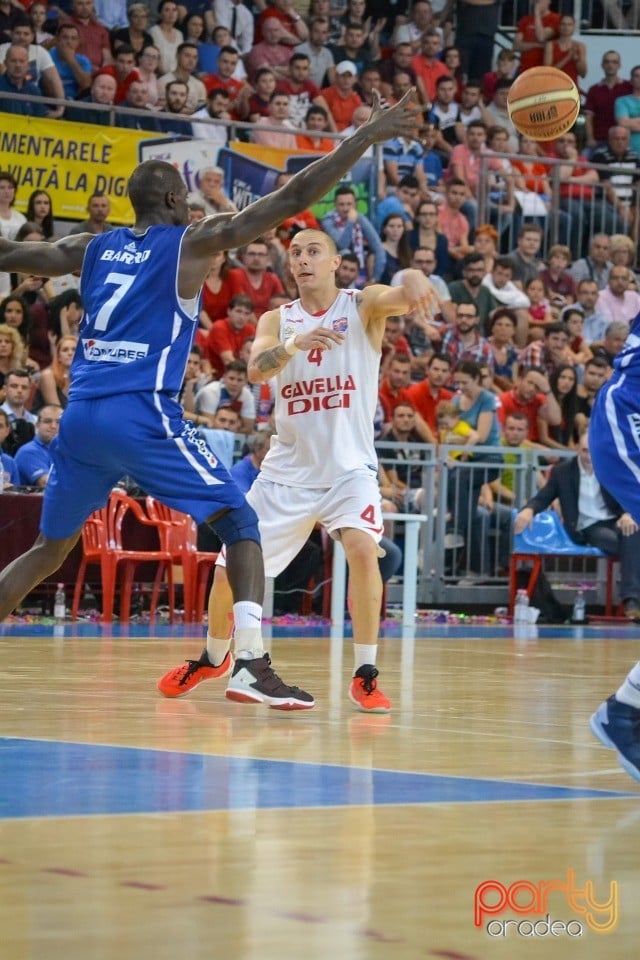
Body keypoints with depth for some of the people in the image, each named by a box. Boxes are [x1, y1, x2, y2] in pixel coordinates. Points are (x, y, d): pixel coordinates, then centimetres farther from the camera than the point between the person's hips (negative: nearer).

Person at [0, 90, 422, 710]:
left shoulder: (92, 249, 17)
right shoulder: (191, 243, 2)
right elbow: (292, 199, -2)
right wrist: (365, 137, 1)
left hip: (81, 416, 6)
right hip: (143, 415, -6)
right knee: (241, 524, 0)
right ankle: (251, 664, -16)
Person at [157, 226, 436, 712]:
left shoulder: (363, 305, -4)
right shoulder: (277, 320, 3)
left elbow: (402, 298, -26)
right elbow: (256, 367, -17)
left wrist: (414, 279, -51)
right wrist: (293, 345, -38)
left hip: (349, 466, -3)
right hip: (289, 468, 3)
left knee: (363, 548, -28)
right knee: (231, 569, 4)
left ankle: (365, 675, -16)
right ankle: (213, 657, 32)